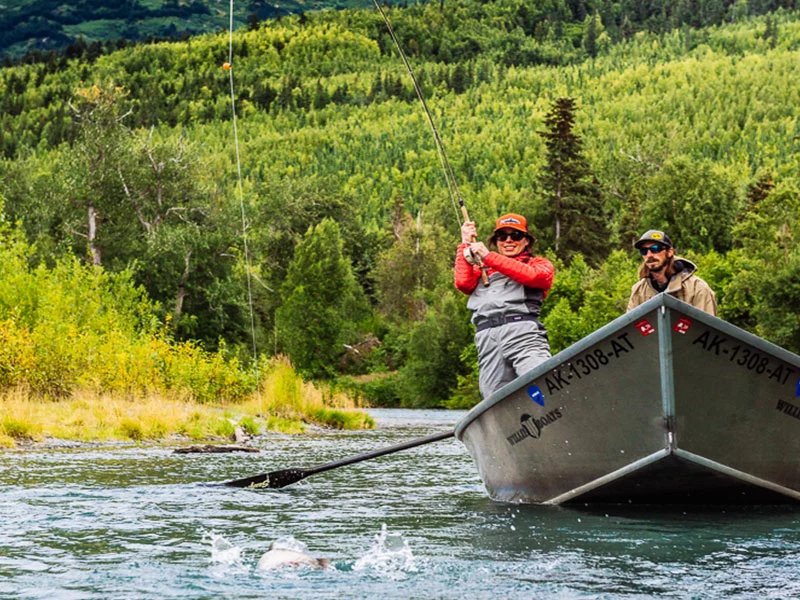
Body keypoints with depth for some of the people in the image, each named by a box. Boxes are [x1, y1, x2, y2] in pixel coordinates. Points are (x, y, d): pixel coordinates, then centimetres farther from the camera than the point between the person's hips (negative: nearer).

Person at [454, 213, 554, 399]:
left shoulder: (541, 264, 25)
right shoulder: (483, 270, 34)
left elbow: (534, 276, 2)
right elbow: (463, 283, 14)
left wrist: (489, 257, 2)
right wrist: (466, 245, 18)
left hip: (523, 330, -3)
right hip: (487, 338, 3)